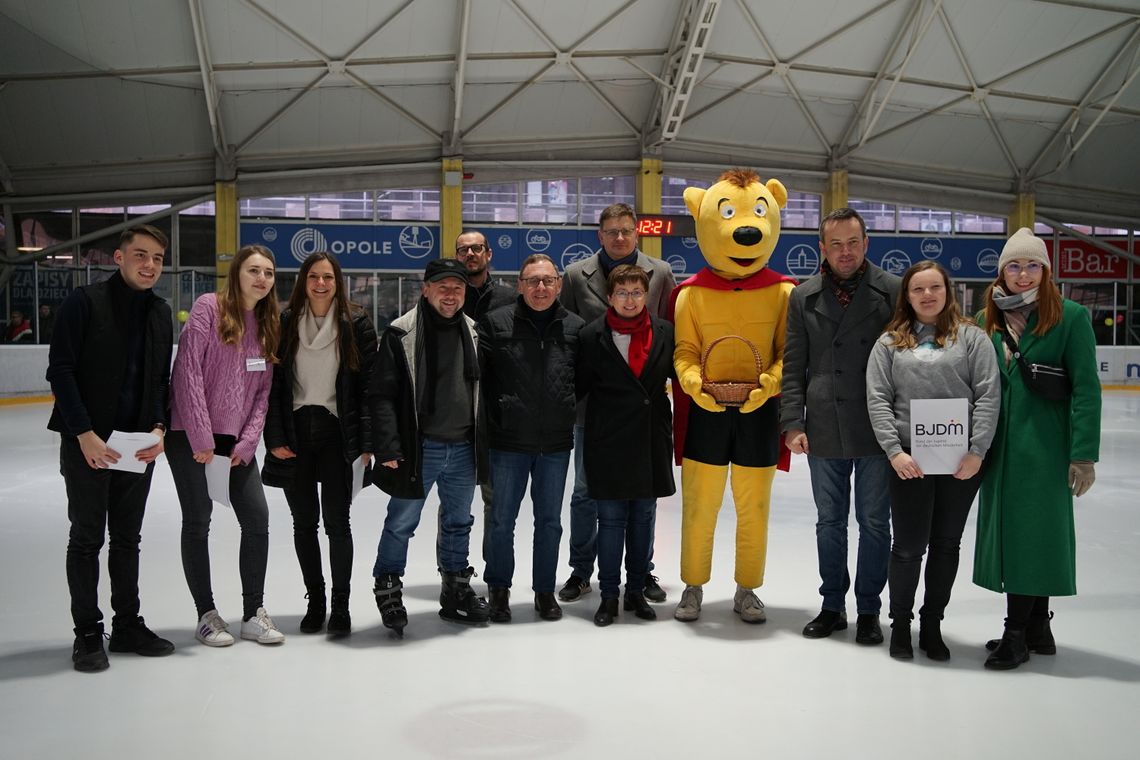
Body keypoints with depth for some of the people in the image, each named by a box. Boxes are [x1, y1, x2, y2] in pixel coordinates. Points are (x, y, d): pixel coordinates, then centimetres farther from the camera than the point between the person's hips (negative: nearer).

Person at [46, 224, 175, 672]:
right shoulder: (84, 303, -9)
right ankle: (87, 633, 15)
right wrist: (84, 433, -17)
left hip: (139, 445, 5)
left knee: (128, 538, 13)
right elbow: (60, 371, -11)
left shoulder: (160, 313, 8)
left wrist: (159, 426, -3)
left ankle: (128, 624, 23)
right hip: (87, 443, -5)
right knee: (87, 538, 4)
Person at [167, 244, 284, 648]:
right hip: (192, 436, -5)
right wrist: (200, 437, -16)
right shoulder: (209, 307, -8)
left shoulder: (268, 323, 9)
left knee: (258, 519, 2)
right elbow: (189, 371, -13)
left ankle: (254, 613, 14)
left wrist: (247, 442, -3)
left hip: (237, 440, 5)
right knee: (197, 522, 3)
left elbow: (264, 389, 7)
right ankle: (206, 615, 16)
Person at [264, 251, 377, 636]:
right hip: (295, 433, 2)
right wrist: (275, 438, -4)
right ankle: (315, 600, 23)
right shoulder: (285, 323, 4)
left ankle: (341, 605, 10)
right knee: (304, 522, 10)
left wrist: (366, 443, -8)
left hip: (337, 433, -2)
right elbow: (273, 384, 4)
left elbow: (368, 387, -3)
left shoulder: (356, 324, -1)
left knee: (337, 521, -2)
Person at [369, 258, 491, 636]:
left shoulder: (473, 332, 8)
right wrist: (389, 447, -17)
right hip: (418, 448, -5)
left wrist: (482, 441, 12)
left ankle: (456, 591, 30)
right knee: (401, 524, 4)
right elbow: (381, 393, -11)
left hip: (463, 449, 5)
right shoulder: (401, 334, -9)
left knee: (459, 523, 16)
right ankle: (388, 590, 22)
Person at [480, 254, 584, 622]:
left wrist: (571, 415, 5)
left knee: (550, 521, 13)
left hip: (556, 443, 2)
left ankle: (545, 591, 28)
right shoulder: (495, 323, -4)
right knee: (502, 520, 8)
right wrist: (496, 415, -6)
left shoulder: (575, 327, 2)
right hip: (508, 441, -2)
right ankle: (499, 590, 26)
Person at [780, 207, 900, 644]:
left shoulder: (891, 292, -2)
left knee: (874, 523, 8)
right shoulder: (804, 297, 6)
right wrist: (793, 422, -2)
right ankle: (832, 606, 28)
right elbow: (793, 366, 6)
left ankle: (868, 611, 23)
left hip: (875, 431, -2)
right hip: (823, 432, 2)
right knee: (829, 522, 13)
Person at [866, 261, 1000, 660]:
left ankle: (932, 624, 27)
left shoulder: (971, 337, 3)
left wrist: (977, 451, -11)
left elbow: (988, 395, -3)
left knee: (946, 544, 11)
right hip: (909, 460, 0)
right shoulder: (889, 342, 5)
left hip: (962, 460, 1)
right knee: (909, 547, 5)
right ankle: (900, 623, 24)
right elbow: (878, 400, -1)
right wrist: (895, 451, -11)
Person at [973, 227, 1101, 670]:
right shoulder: (990, 320, 8)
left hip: (1045, 443, -5)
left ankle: (1016, 633, 10)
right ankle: (1038, 629, 26)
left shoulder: (1070, 317, -5)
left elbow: (1086, 388, -7)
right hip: (1000, 445, 5)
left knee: (1033, 531, -1)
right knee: (1008, 530, 10)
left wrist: (1084, 454, -12)